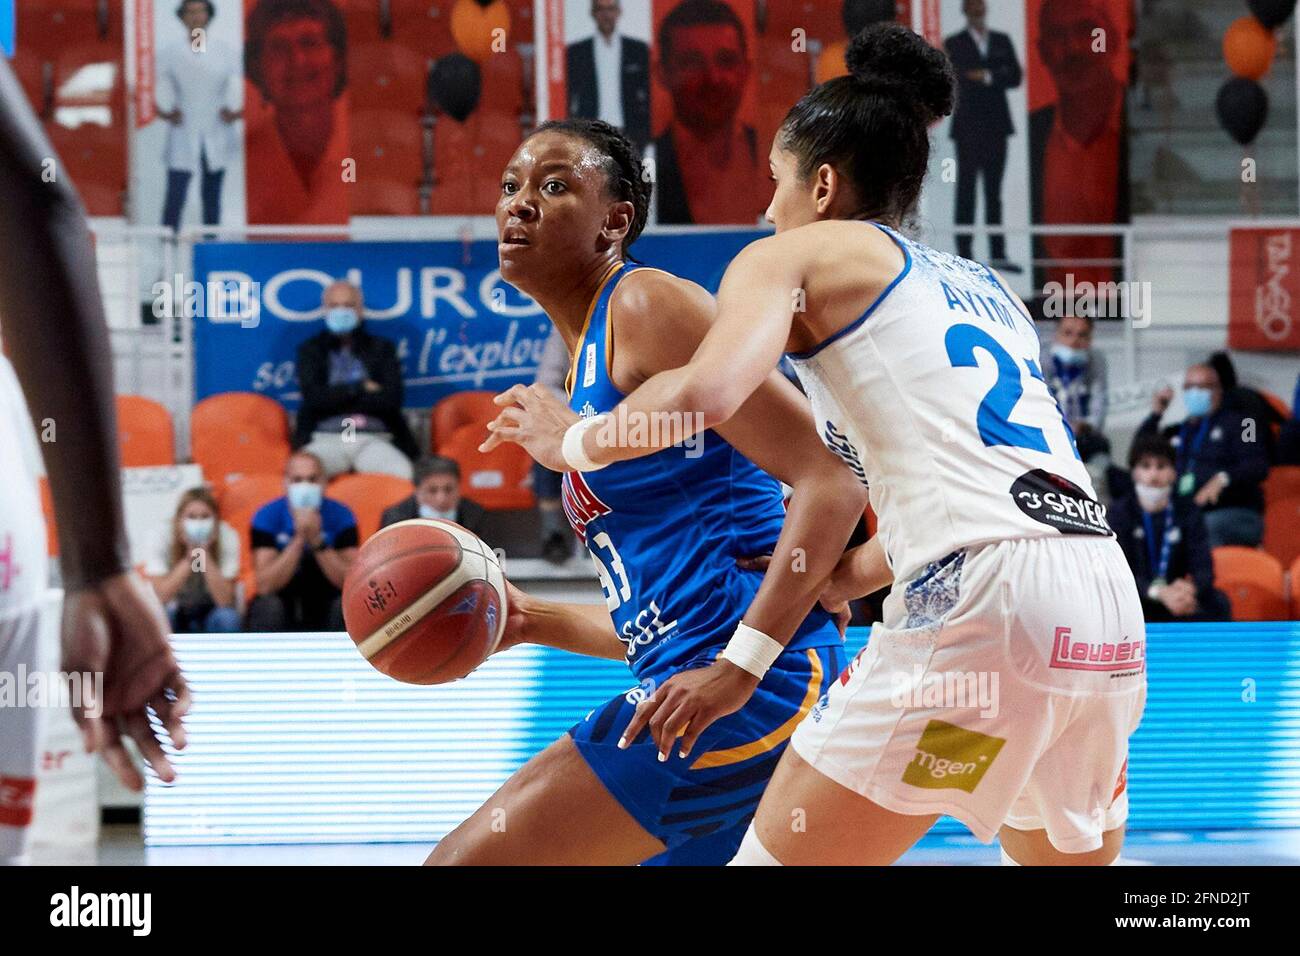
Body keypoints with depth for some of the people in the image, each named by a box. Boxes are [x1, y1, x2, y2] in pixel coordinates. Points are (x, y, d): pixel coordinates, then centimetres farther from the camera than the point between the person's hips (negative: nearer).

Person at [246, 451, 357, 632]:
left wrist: (317, 541, -31)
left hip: (325, 611, 1)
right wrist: (299, 539, -32)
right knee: (268, 605, -32)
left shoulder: (340, 516, -11)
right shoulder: (267, 517, -13)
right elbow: (266, 586, -23)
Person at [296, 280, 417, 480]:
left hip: (373, 440, 1)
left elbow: (392, 399, 2)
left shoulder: (382, 348, 18)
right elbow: (313, 397, -1)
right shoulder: (310, 350, 17)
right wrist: (361, 388, 1)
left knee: (405, 476, -33)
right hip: (327, 439, -1)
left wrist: (337, 398, 0)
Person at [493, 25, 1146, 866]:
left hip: (984, 603, -7)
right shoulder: (986, 289, 30)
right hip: (1108, 601, 7)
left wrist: (570, 442, 9)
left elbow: (705, 395, -10)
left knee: (774, 857, 2)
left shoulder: (798, 254, 10)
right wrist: (750, 653, 33)